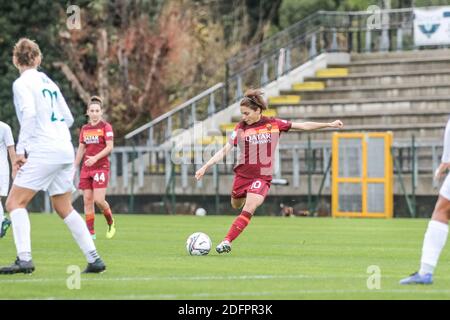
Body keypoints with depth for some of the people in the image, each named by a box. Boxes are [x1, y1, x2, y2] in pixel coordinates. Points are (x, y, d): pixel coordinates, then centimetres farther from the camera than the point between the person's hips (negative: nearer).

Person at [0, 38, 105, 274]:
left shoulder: (22, 84, -4)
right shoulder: (49, 82, 18)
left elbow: (29, 114, -19)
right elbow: (68, 118, 17)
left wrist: (21, 150, -17)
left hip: (43, 151, -8)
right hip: (66, 150, 8)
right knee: (64, 208, 16)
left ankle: (24, 259, -21)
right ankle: (94, 259, 11)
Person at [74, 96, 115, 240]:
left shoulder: (106, 127, -3)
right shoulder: (84, 129, 12)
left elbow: (110, 147, -11)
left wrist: (96, 157, -22)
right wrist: (74, 167, 15)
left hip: (101, 167, -5)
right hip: (86, 169, 5)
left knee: (99, 200, -14)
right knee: (87, 200, -1)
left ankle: (111, 222, 12)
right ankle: (90, 232, 3)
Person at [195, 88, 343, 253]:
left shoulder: (273, 124, -1)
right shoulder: (240, 127, -1)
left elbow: (304, 126, 5)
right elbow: (224, 150, -2)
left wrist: (329, 125, 3)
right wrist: (205, 167, -11)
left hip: (262, 176, -2)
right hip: (242, 173, 2)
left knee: (248, 210, -18)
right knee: (236, 206, 15)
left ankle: (226, 241, -17)